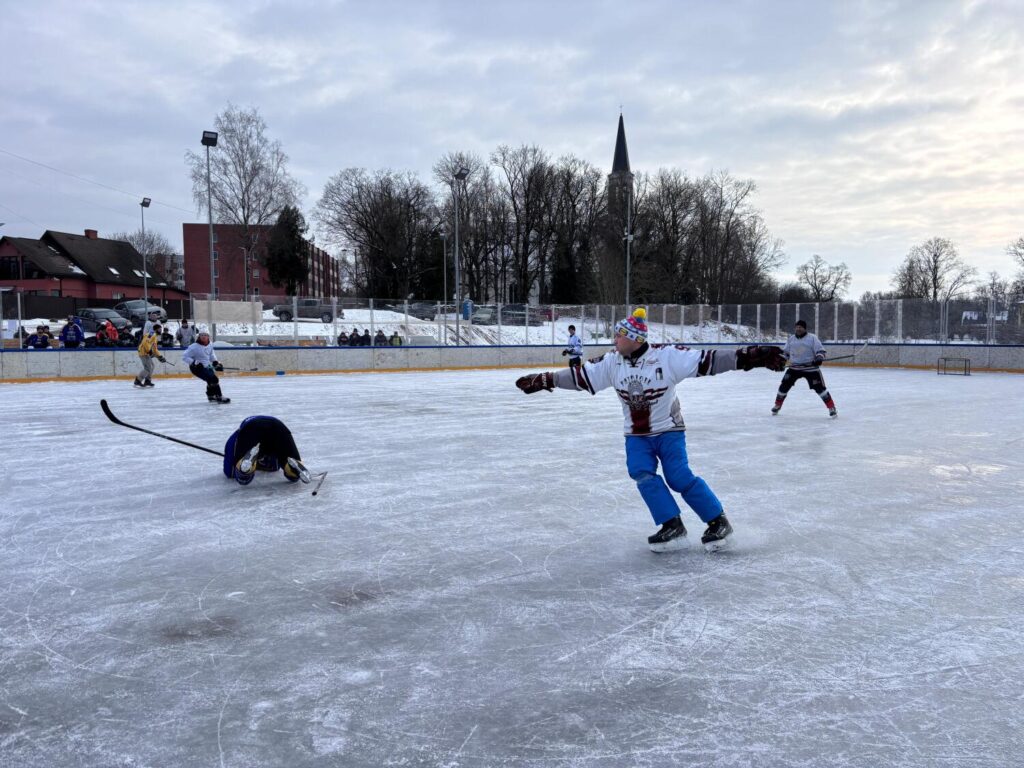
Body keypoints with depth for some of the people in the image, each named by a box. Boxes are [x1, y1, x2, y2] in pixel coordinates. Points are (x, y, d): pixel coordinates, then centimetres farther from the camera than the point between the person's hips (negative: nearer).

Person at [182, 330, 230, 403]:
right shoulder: (194, 347, -22)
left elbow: (211, 354, 21)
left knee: (213, 379, 15)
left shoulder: (210, 345, 1)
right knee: (213, 379, -20)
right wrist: (194, 363, -30)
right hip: (198, 368, -9)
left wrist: (216, 362, 11)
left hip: (207, 366, 9)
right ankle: (219, 397, -13)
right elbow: (184, 356, -21)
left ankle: (211, 396, 36)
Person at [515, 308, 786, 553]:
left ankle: (718, 521, 6)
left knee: (680, 477, -12)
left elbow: (707, 361, -22)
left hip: (668, 430, -4)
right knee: (642, 474, -14)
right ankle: (672, 526, -4)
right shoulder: (612, 363, -4)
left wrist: (751, 356, -30)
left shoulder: (667, 356, -18)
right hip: (636, 435, 5)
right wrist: (542, 381, -2)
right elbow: (579, 377, 2)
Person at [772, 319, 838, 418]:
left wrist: (819, 359, -28)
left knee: (819, 387, -10)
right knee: (784, 385, -1)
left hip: (810, 367, -4)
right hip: (794, 367, 4)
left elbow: (820, 350, -9)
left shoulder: (812, 338, -6)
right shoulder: (791, 339, 8)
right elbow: (785, 352, 20)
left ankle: (831, 407, -1)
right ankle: (777, 405, 17)